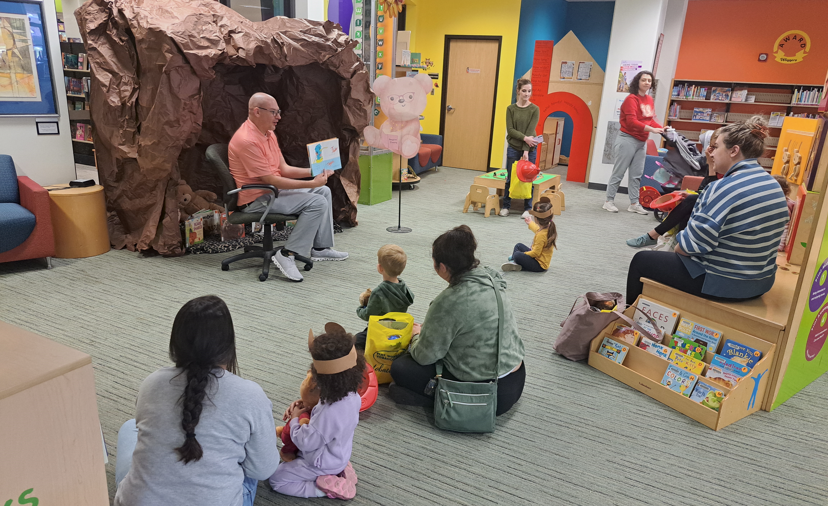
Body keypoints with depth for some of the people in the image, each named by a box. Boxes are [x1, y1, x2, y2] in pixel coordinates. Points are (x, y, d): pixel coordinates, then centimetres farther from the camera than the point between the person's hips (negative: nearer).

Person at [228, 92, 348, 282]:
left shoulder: (268, 134, 9)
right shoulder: (247, 140, -23)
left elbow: (284, 169, 10)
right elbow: (271, 180, -24)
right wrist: (311, 184, -24)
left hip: (272, 190, 10)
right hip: (256, 199, -10)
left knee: (324, 191, 11)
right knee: (317, 202, -20)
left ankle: (321, 248, 14)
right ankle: (287, 255, -17)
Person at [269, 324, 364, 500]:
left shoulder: (328, 413, -41)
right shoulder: (352, 395, -15)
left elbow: (305, 442, -26)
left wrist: (294, 419, -10)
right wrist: (303, 405, -8)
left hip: (322, 465, -8)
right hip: (338, 455, 8)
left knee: (276, 479, 7)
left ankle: (326, 487, -2)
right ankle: (338, 471, 14)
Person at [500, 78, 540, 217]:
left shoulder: (535, 109, -2)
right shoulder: (511, 109, 2)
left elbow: (530, 131, -11)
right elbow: (510, 130, -5)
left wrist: (526, 151, -18)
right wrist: (524, 138, -19)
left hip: (529, 149, -1)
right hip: (513, 149, 1)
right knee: (510, 178, 6)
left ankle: (528, 208, 13)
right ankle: (505, 206, 18)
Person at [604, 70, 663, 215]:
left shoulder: (649, 99, 11)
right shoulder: (631, 99, -13)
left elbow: (650, 120, 14)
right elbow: (632, 122, -21)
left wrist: (661, 128, -2)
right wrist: (651, 129, -26)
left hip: (642, 142, 8)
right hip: (628, 139, -8)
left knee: (636, 174, 10)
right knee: (619, 172, -1)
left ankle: (634, 204, 16)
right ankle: (609, 201, 8)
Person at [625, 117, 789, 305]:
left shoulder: (726, 187, -24)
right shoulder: (773, 185, 5)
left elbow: (694, 243, -22)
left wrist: (676, 250, 0)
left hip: (720, 282, -9)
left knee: (641, 260, 9)